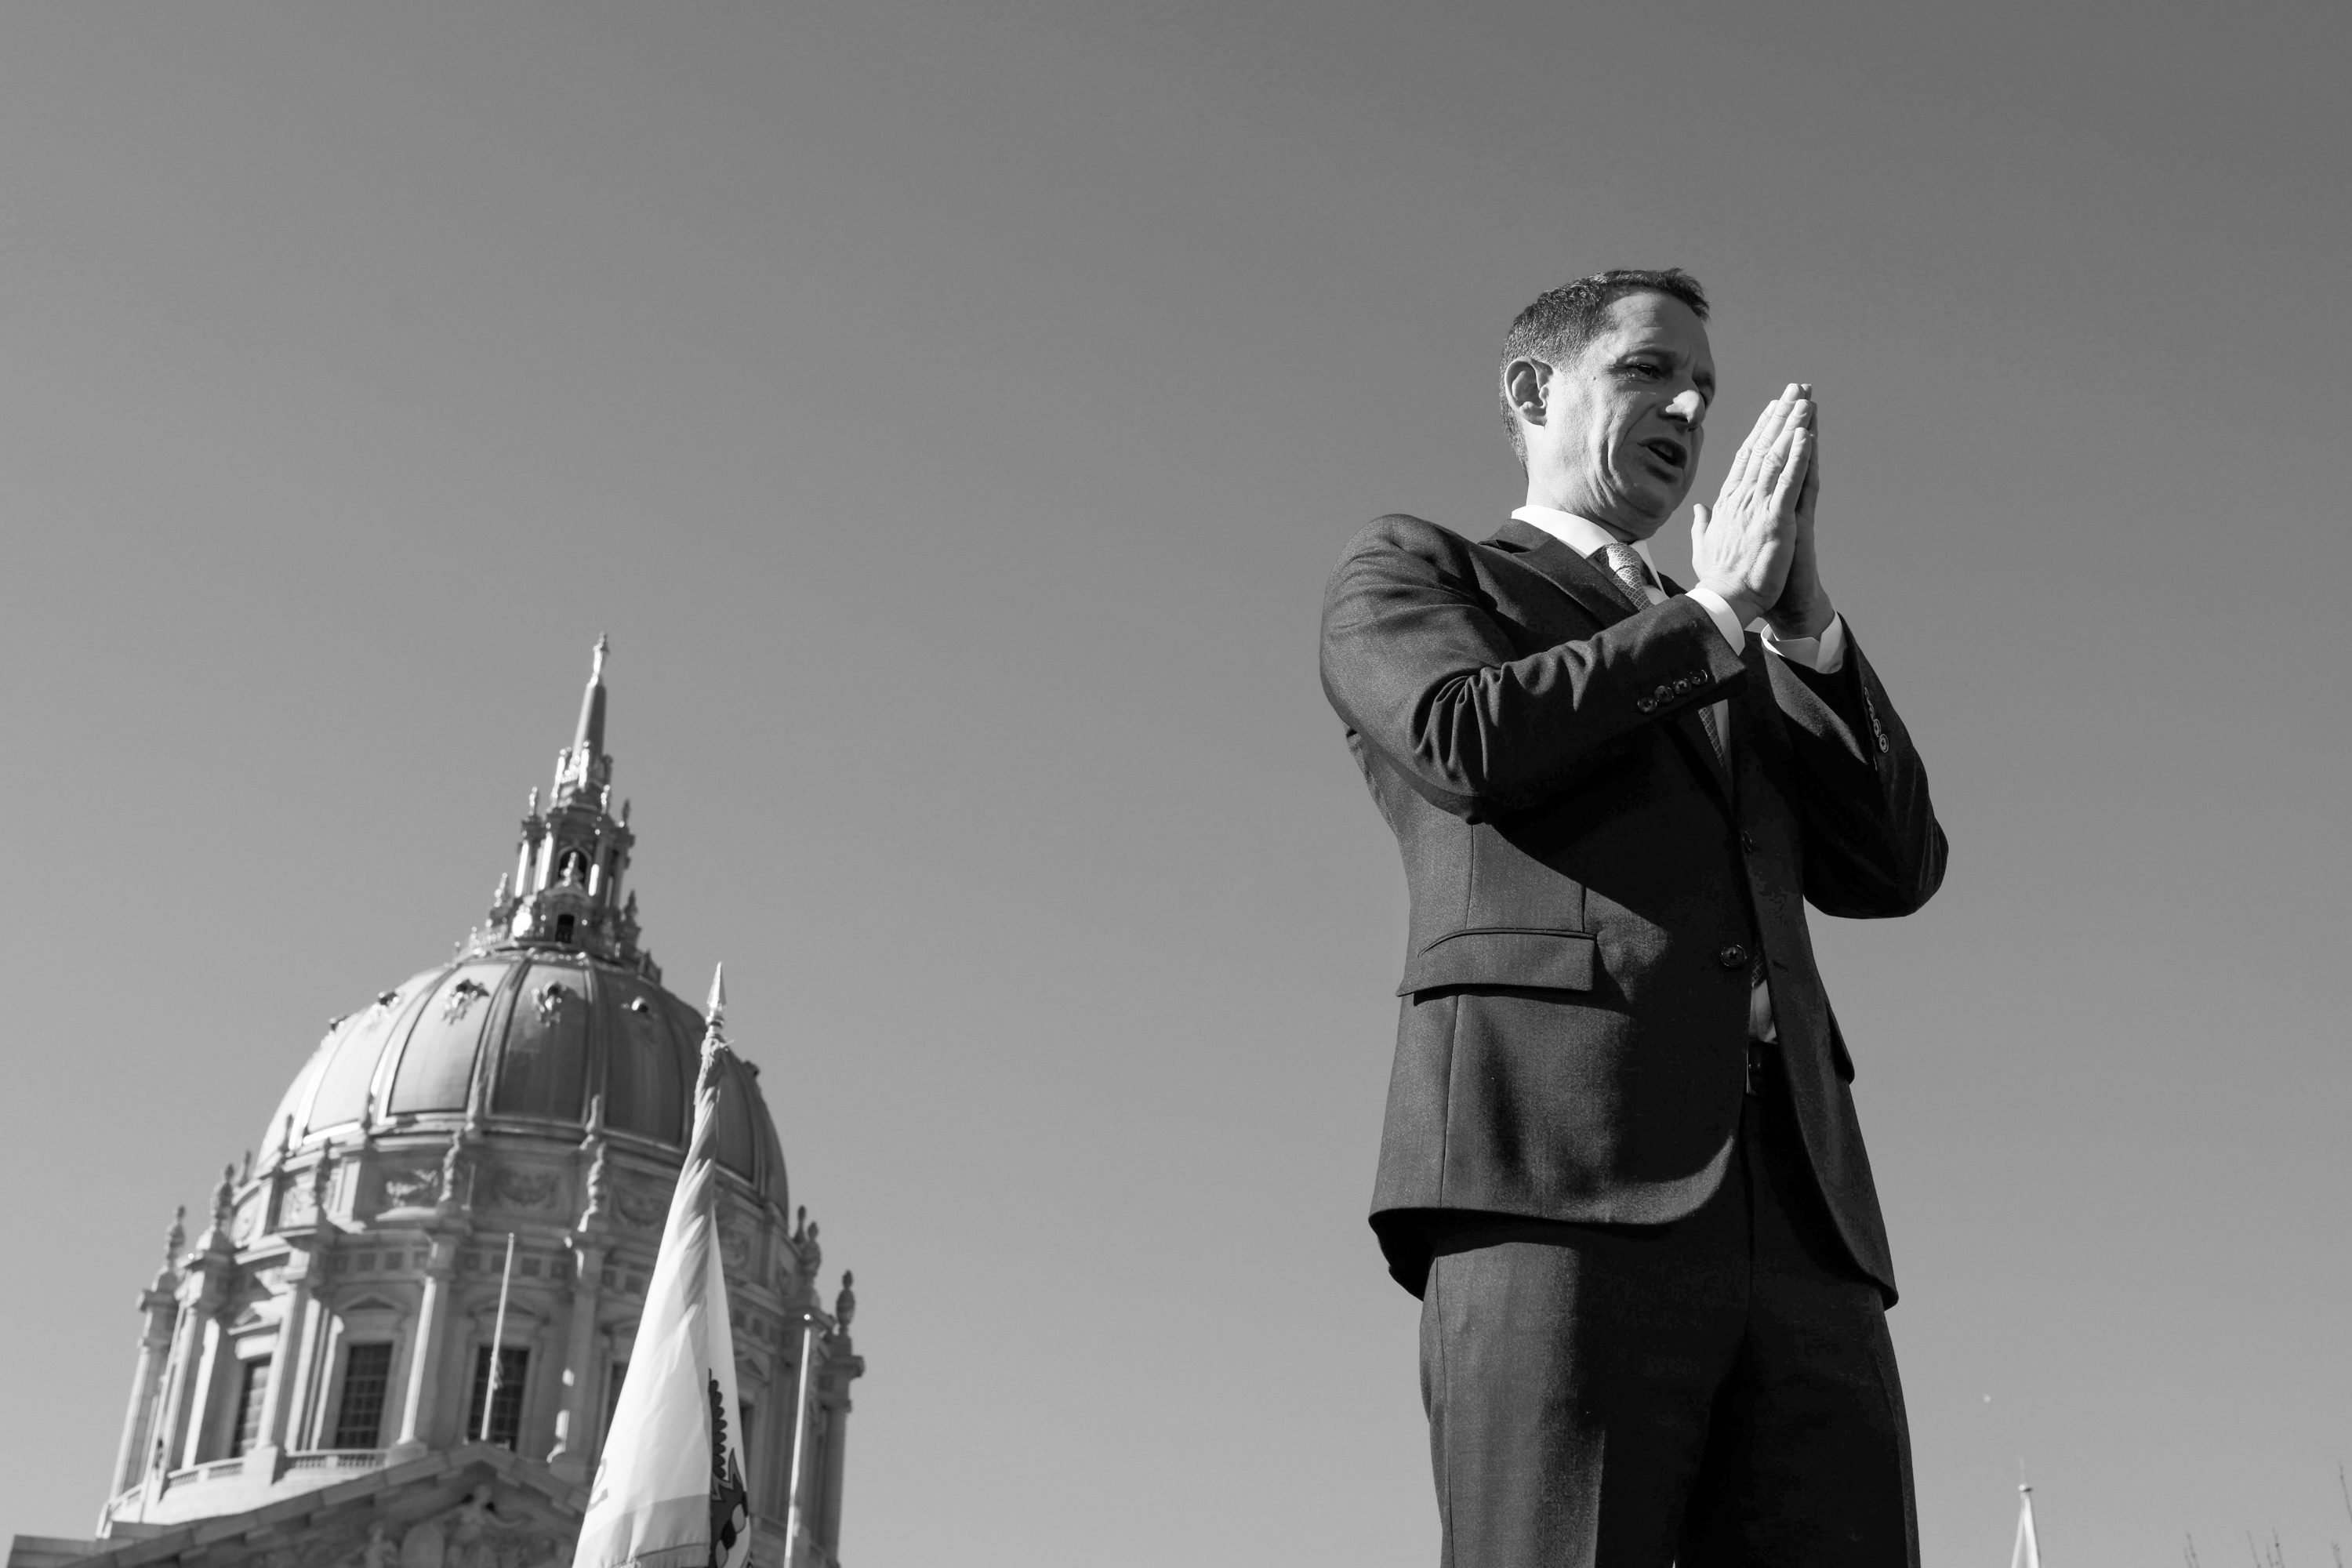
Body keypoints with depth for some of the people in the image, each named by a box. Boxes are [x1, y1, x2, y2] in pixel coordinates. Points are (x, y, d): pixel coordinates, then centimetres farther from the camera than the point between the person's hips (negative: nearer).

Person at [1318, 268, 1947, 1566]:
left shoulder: (1728, 664, 36)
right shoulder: (1407, 573, 20)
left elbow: (1890, 868, 19)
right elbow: (1471, 743, -4)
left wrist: (1795, 609, 10)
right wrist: (1716, 610, 7)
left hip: (1796, 1213, 5)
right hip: (1554, 1179, -5)